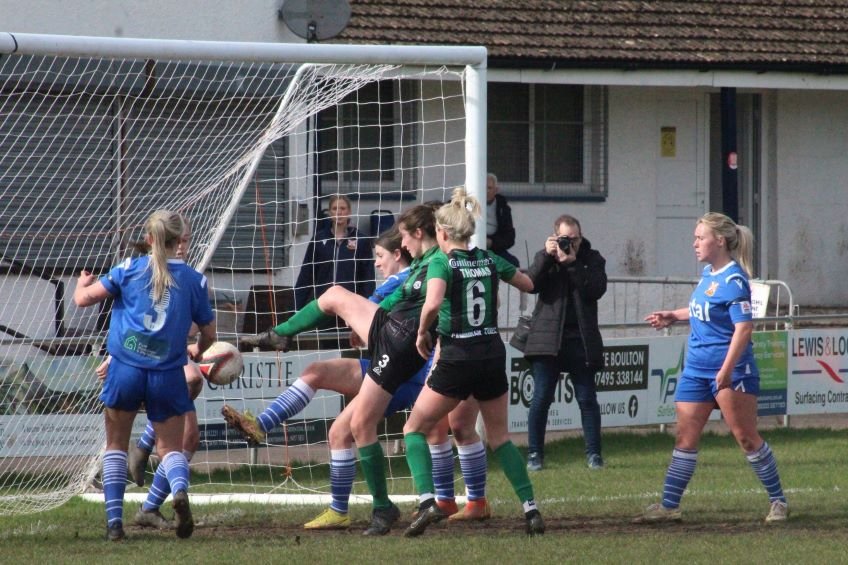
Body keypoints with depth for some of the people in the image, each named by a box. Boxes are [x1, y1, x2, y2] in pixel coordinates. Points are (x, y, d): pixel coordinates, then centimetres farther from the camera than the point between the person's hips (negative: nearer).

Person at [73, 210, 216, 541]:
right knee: (170, 447, 10)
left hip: (125, 370, 0)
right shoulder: (193, 280, 4)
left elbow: (82, 299, 3)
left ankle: (114, 520, 7)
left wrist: (82, 282, 26)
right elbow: (209, 333, 12)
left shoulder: (130, 269, 0)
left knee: (116, 443, 16)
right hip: (167, 374, 0)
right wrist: (197, 351, 35)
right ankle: (180, 490, -23)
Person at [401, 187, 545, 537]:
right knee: (499, 436, 19)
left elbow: (433, 303, -29)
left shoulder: (442, 263, -10)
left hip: (457, 360, -5)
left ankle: (427, 501, -11)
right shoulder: (490, 260, 5)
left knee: (415, 429, 8)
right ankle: (531, 509, 9)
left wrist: (422, 332, -12)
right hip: (493, 354, 5)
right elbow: (528, 285, 22)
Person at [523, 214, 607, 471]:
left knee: (587, 399, 2)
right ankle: (534, 454, 4)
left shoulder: (592, 259, 7)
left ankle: (593, 454, 7)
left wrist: (573, 264, -15)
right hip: (547, 338, 0)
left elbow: (597, 289, -8)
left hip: (581, 339, 0)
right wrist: (546, 256, -16)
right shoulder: (545, 258, 9)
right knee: (541, 398, -3)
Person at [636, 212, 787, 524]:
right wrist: (673, 316, 26)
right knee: (685, 437, 6)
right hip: (696, 367, 9)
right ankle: (668, 506, 9)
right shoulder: (708, 274, 10)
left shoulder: (733, 279, -17)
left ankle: (778, 502, 9)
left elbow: (743, 326, -22)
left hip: (731, 369, -9)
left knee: (746, 437, -2)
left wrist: (726, 370, -26)